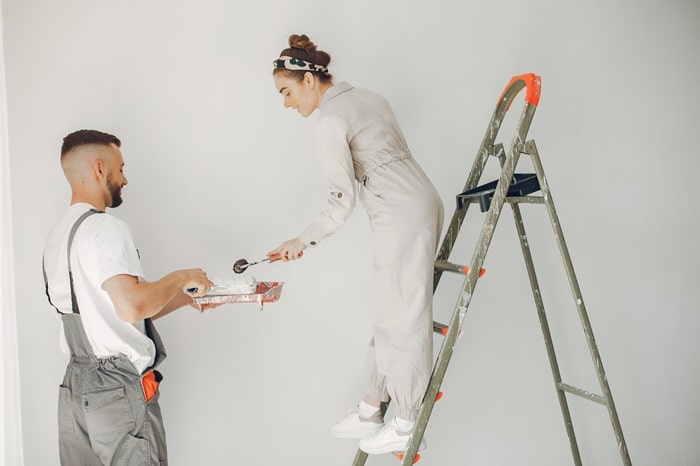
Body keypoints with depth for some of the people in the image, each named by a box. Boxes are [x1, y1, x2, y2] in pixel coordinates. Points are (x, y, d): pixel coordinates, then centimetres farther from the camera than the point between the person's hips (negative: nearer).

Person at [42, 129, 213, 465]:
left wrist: (187, 296, 18)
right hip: (120, 389, -9)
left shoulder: (58, 234, 15)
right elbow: (131, 307, -28)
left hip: (74, 386, 9)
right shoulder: (106, 228, -14)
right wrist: (179, 279, -12)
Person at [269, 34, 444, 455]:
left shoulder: (330, 121, -12)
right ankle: (373, 408, 24)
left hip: (403, 215, -10)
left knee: (403, 317, -1)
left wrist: (304, 241, -6)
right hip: (419, 202, 10)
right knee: (392, 312, 14)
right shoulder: (368, 97, 15)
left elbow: (342, 200, -15)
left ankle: (408, 424, 10)